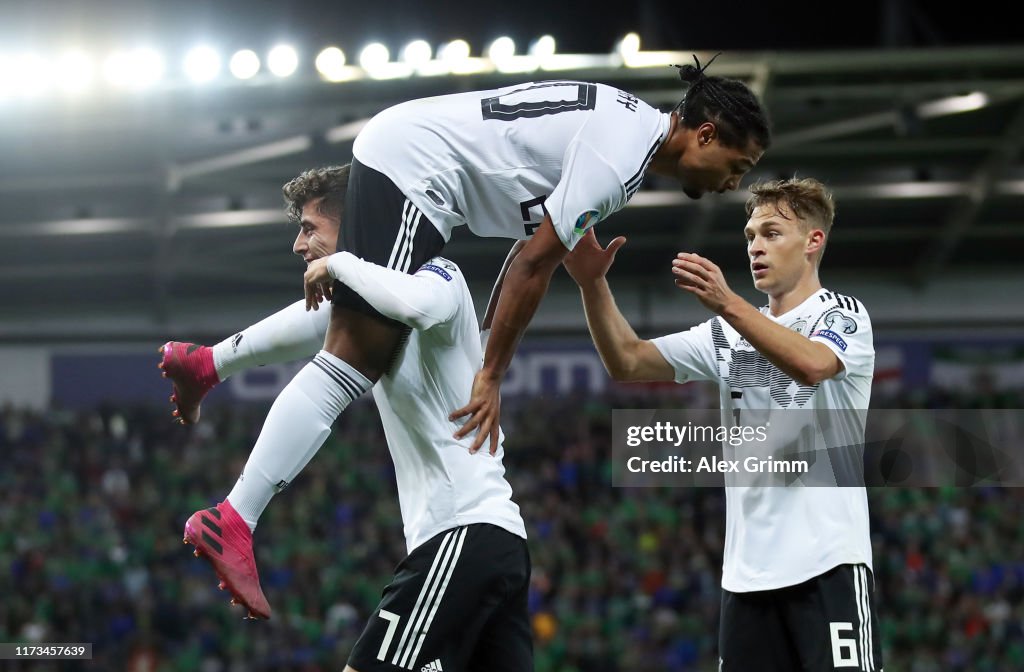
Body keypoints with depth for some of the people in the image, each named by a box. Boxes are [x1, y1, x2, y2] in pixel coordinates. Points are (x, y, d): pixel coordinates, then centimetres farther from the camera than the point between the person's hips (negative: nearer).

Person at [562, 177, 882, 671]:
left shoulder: (843, 315, 0)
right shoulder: (728, 334, 18)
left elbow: (811, 365, -22)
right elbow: (628, 363, 9)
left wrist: (726, 304, -33)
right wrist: (593, 284, -6)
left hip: (827, 563, -6)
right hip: (747, 573, 6)